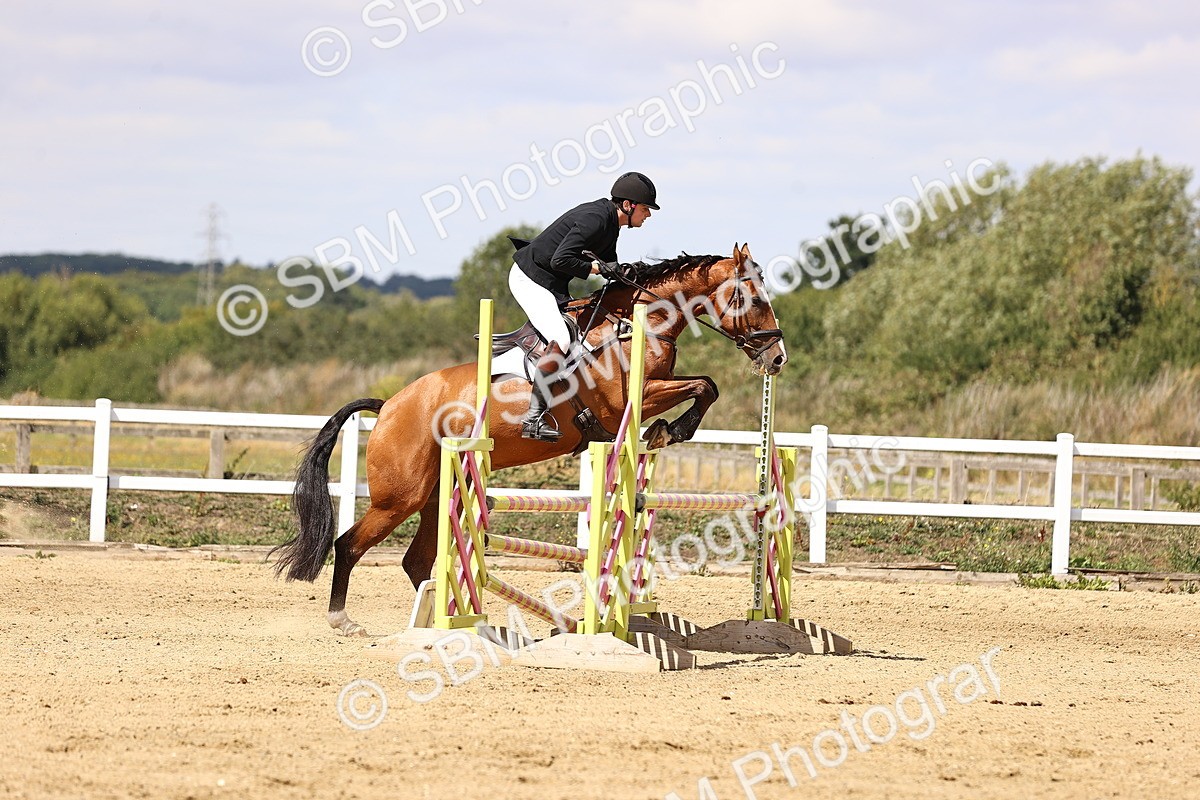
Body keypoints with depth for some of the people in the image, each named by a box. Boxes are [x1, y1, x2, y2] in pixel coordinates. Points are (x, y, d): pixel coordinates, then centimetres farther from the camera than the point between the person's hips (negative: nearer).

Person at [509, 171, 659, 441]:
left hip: (552, 286, 11)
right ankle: (534, 417, -28)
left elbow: (610, 267, 20)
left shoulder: (610, 222, 9)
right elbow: (561, 260, -29)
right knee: (561, 341, -25)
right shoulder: (594, 219, -22)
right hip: (530, 279, -11)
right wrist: (598, 267, -19)